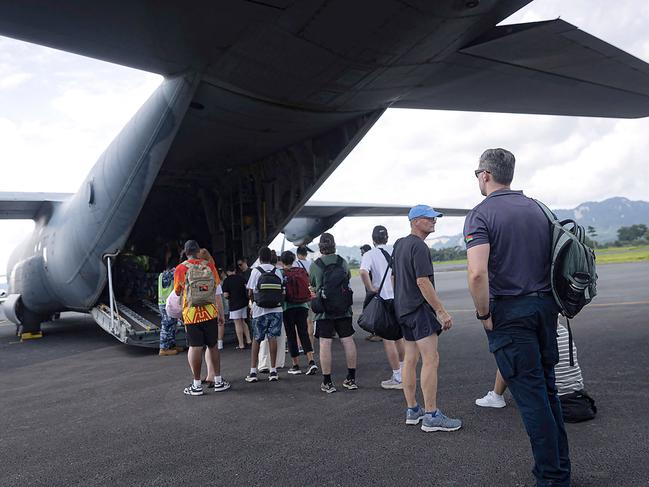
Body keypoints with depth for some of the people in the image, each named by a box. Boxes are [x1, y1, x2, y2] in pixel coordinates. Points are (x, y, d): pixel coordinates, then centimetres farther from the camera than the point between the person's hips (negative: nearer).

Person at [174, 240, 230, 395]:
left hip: (191, 314, -2)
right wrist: (220, 313, 11)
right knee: (213, 346, 12)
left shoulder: (181, 268, -5)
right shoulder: (209, 265, 1)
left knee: (195, 347, 2)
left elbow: (177, 292, 5)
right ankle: (218, 381, 19)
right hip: (210, 313, 2)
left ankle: (197, 385, 8)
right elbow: (217, 290, 4)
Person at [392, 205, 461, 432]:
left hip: (403, 309, 10)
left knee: (410, 359, 12)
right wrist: (442, 311, -19)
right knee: (430, 360, -8)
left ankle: (412, 410, 18)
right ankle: (431, 416, -5)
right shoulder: (419, 246, -15)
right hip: (419, 308, -10)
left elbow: (394, 277, 21)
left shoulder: (399, 244, 15)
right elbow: (423, 282, -21)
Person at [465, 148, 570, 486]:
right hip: (545, 306, 7)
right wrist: (552, 304, 18)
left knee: (530, 395, 3)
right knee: (547, 388, 18)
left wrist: (483, 314, -11)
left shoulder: (481, 214, -12)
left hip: (508, 312, -6)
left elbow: (478, 274, -25)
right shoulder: (538, 209, 9)